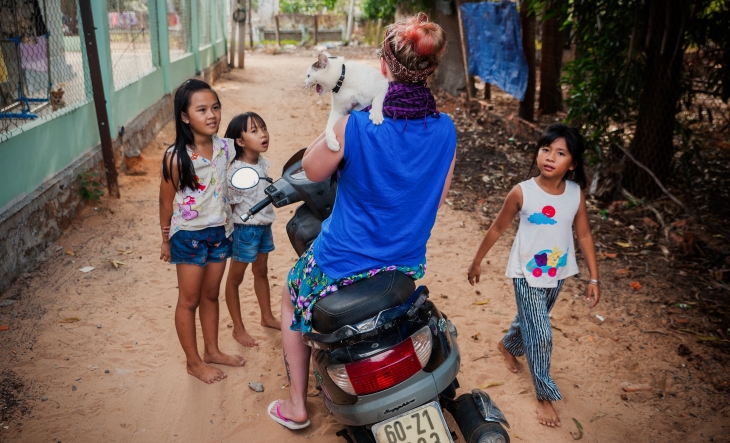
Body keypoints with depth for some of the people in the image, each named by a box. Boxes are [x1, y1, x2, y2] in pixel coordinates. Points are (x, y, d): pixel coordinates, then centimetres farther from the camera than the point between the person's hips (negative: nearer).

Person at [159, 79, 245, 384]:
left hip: (220, 232, 5)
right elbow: (166, 200, -9)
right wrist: (166, 240, 0)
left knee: (211, 295, 20)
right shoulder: (177, 158, -20)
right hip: (189, 236, -5)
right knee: (189, 300, 10)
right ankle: (194, 362, 26)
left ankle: (212, 351, 36)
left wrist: (228, 225, 13)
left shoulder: (226, 148, -6)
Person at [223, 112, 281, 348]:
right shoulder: (236, 172, -24)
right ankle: (238, 328, 23)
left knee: (261, 272, 22)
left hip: (264, 226, 7)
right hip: (245, 229, -7)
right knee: (235, 277, 10)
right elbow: (229, 206, -18)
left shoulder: (263, 163, -2)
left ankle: (267, 317, 40)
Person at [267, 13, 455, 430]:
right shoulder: (445, 130, -11)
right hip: (409, 265, 5)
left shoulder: (355, 126, -24)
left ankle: (297, 406, 36)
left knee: (292, 297, 28)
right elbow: (436, 200, 2)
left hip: (344, 265, -4)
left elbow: (311, 169, -5)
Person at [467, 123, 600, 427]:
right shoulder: (521, 193, -19)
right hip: (528, 275, -4)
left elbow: (584, 235, -1)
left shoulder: (576, 193, -11)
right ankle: (545, 395, 17)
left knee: (531, 321, 24)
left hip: (557, 274, 4)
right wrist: (477, 261, 1)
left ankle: (508, 345, 56)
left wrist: (594, 278, -1)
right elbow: (498, 228, -7)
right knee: (541, 335, -2)